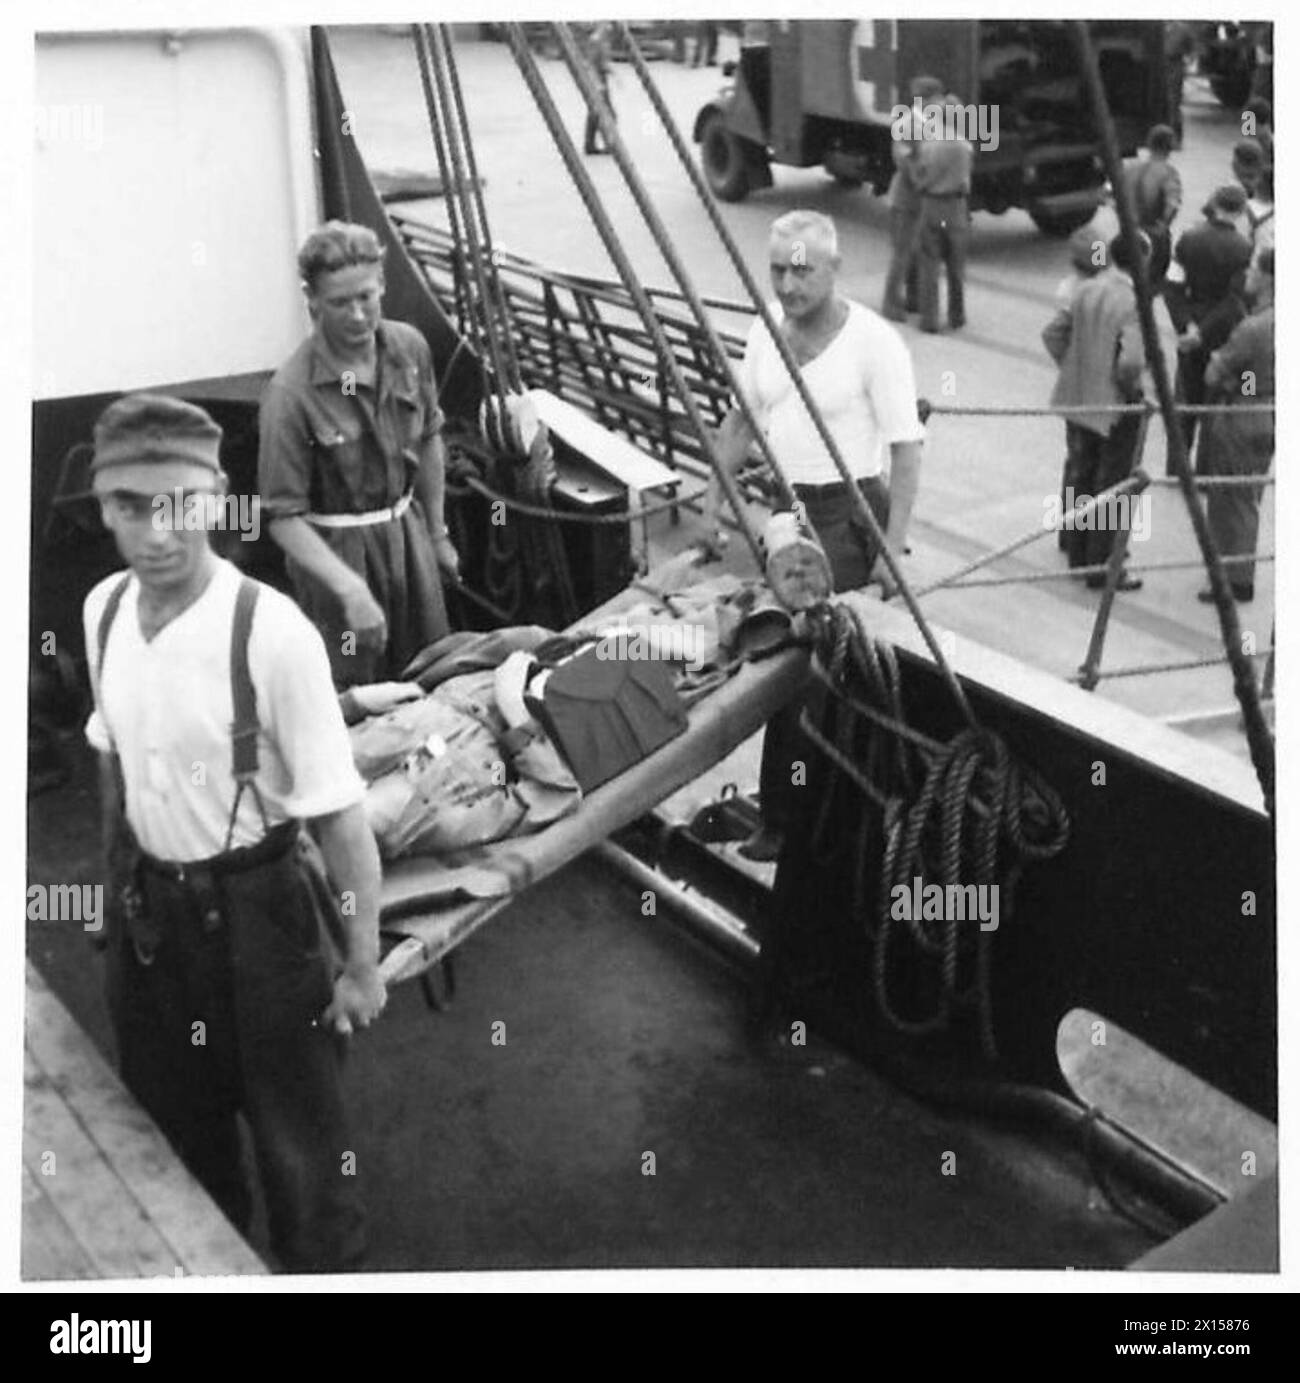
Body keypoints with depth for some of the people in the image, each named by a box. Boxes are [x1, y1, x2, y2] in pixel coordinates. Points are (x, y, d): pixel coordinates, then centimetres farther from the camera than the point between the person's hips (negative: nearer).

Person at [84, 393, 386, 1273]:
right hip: (149, 901, 6)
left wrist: (363, 964, -17)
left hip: (248, 900, -6)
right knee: (169, 1106, 25)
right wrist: (119, 883, 16)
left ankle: (322, 1265, 41)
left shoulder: (272, 632, -26)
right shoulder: (104, 609, -7)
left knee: (295, 1120, 13)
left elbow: (339, 814, -22)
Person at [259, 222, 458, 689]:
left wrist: (437, 533, 15)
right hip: (332, 546, -5)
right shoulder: (291, 393, -24)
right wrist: (350, 589, -31)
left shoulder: (409, 347, -6)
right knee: (356, 696, 6)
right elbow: (284, 517, -22)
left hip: (407, 529, 5)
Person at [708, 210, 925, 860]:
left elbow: (905, 451, -14)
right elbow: (741, 418, 17)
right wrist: (714, 503, 12)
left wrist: (892, 549, -19)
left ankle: (785, 821, 5)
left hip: (845, 516, -6)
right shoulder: (767, 326, 6)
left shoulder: (875, 342, -13)